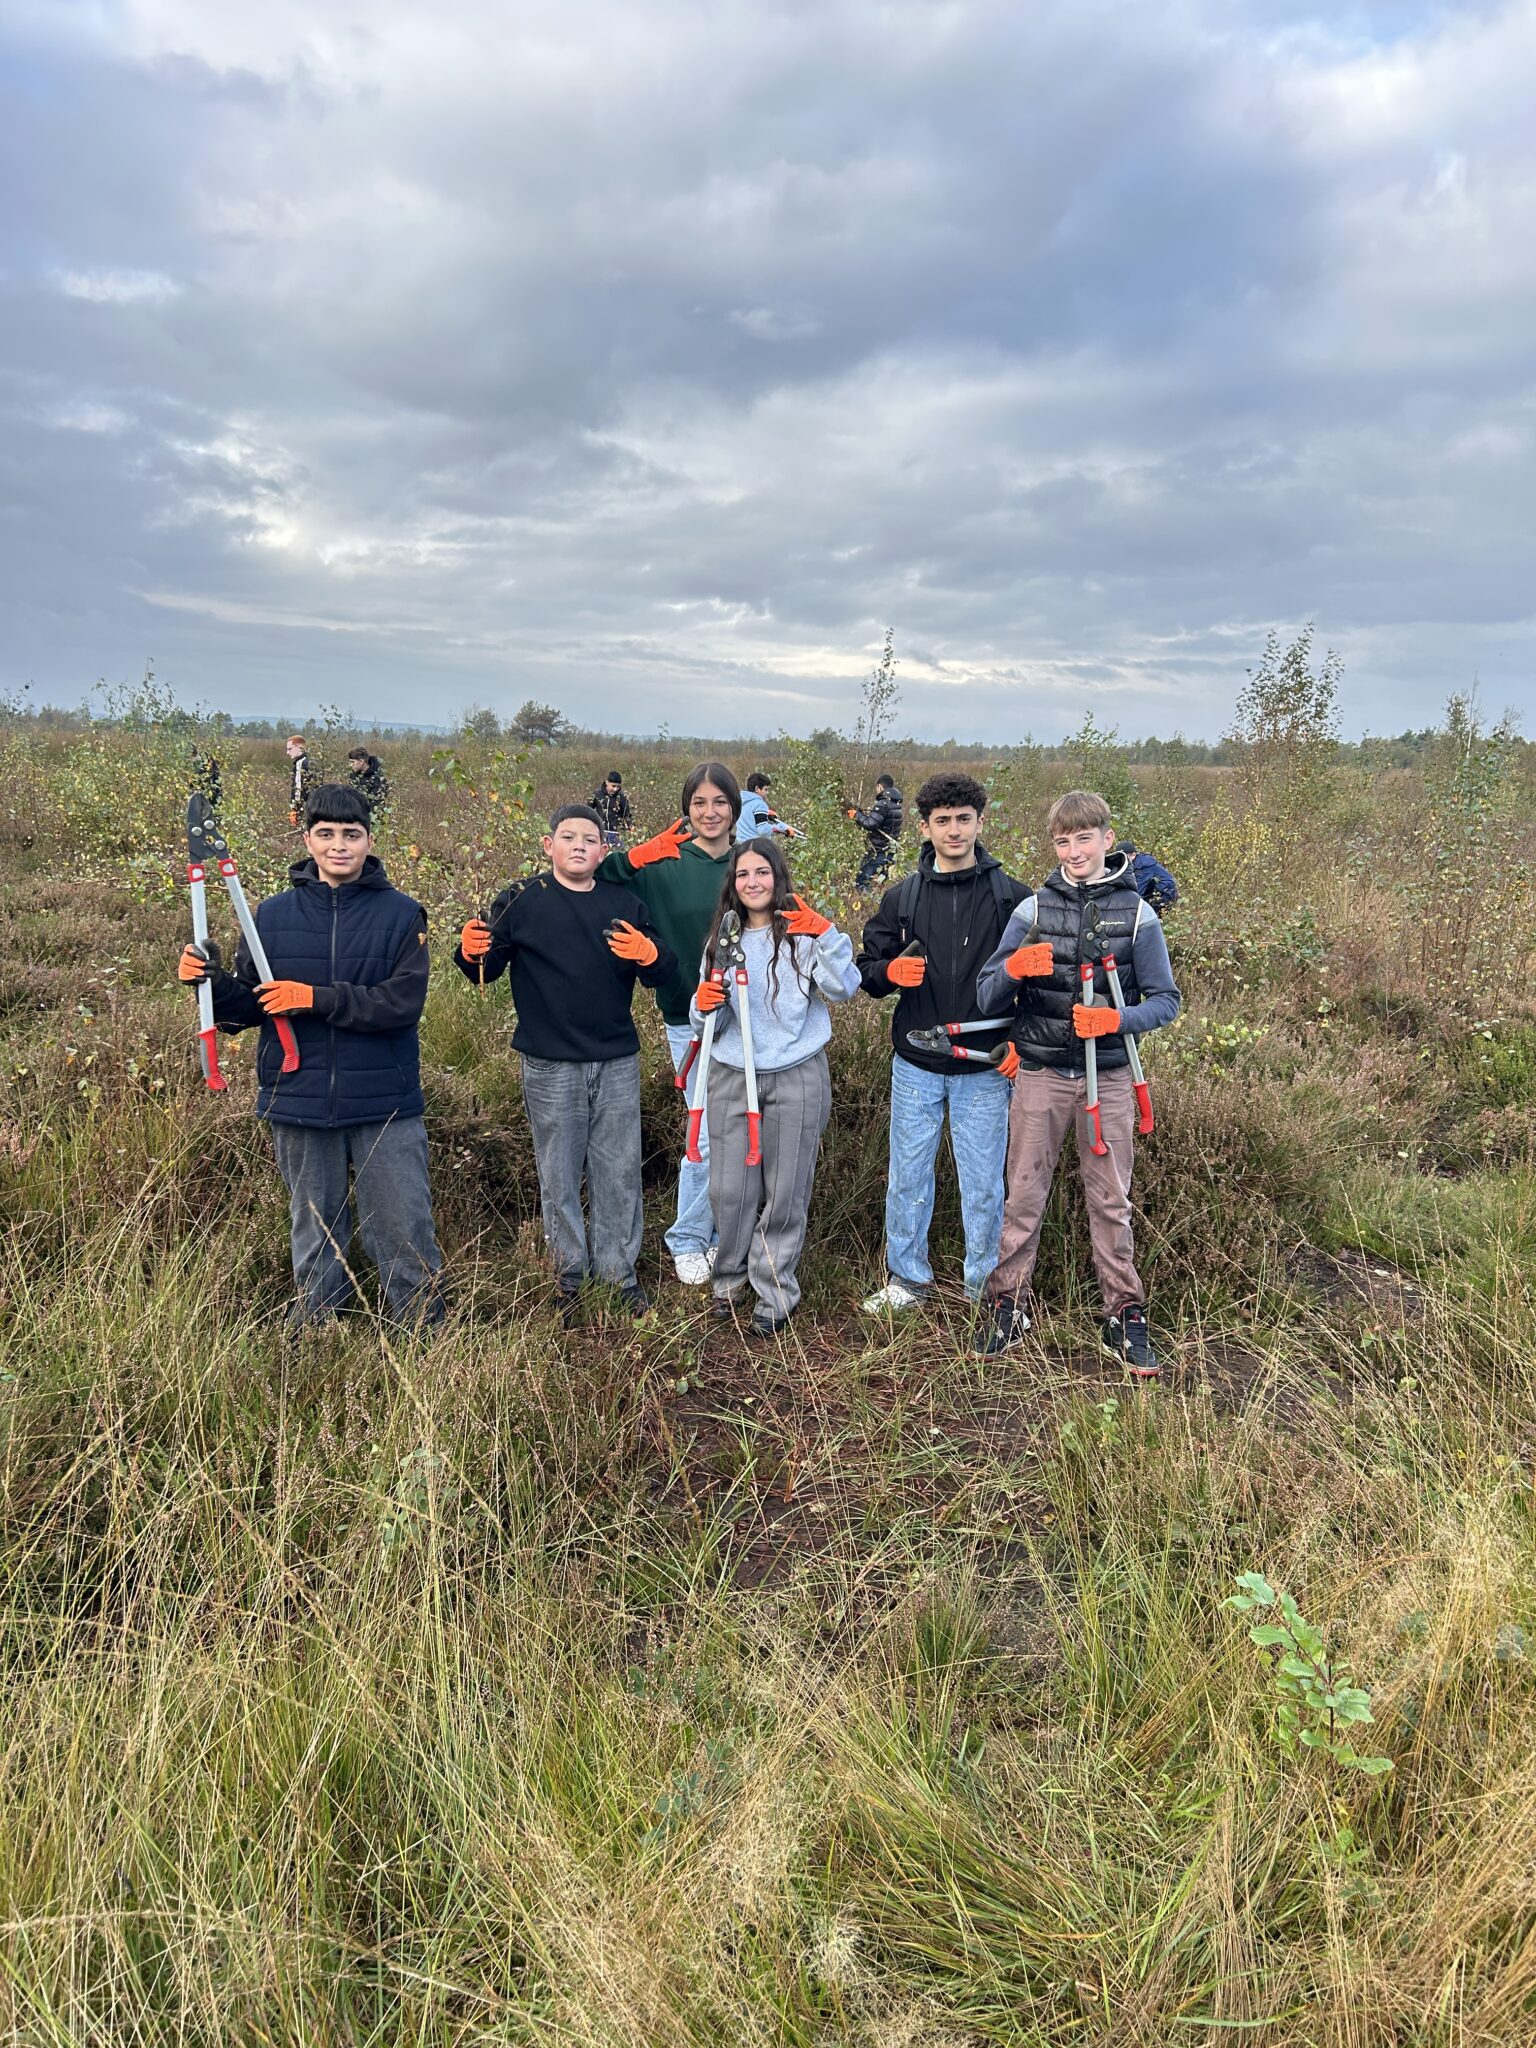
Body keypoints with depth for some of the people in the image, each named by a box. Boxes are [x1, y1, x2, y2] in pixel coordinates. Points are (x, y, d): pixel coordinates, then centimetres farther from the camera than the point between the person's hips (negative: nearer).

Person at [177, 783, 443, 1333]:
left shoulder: (401, 915, -2)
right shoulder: (273, 915, 6)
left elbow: (403, 1003, -14)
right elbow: (248, 1008, 8)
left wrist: (316, 998, -20)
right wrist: (211, 981, -12)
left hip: (385, 1106, -2)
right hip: (299, 1102, 2)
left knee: (405, 1231, 4)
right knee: (314, 1232, 16)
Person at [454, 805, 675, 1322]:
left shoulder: (625, 902, 6)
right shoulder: (520, 901, 0)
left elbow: (662, 976, 7)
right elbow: (485, 972, 0)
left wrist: (649, 955, -16)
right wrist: (472, 953, -23)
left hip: (618, 1063, 2)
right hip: (550, 1066, -2)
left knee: (619, 1173, 8)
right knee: (559, 1175, 7)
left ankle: (619, 1272, 22)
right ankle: (570, 1276, 21)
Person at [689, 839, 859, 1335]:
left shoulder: (803, 935, -2)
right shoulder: (722, 941, 9)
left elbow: (843, 988, -16)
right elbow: (708, 1027, 12)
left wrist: (826, 935, -27)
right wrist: (705, 1006, -11)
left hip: (797, 1079, -3)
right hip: (731, 1077, 3)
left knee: (785, 1192, 6)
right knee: (729, 1189, 6)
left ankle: (775, 1293, 20)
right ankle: (731, 1277, 28)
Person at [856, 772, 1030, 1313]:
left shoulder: (1011, 896, -3)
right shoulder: (902, 897, 3)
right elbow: (867, 972, 8)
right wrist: (890, 971, -14)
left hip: (985, 1069, -2)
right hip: (916, 1065, 2)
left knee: (983, 1182, 7)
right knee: (907, 1176, 11)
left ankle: (986, 1284, 24)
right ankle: (907, 1277, 28)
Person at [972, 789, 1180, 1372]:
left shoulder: (1136, 912, -2)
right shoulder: (1034, 908, 0)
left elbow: (1166, 1001, -1)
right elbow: (987, 999, -2)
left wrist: (1115, 1019, -19)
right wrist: (1013, 968, -22)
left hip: (1107, 1078, 0)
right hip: (1040, 1076, 1)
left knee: (1111, 1200, 9)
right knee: (1024, 1194, 8)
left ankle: (1124, 1313, 21)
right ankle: (1008, 1303, 22)